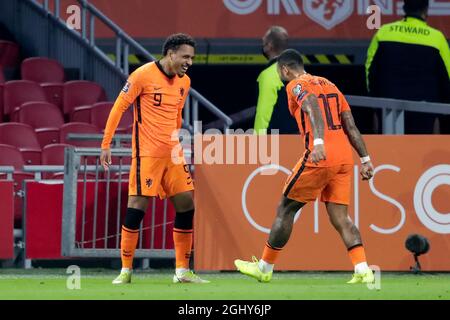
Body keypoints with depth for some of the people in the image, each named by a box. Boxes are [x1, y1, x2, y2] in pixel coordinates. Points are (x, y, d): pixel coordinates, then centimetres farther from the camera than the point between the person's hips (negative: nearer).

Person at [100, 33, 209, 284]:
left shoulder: (184, 82, 9)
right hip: (147, 153, -7)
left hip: (173, 154, 7)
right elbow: (119, 108, -7)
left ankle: (183, 270, 11)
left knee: (186, 204, 3)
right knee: (137, 205, -9)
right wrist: (106, 145, -8)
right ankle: (126, 270, 1)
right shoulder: (144, 75, -11)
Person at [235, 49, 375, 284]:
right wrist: (365, 159, 15)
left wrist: (318, 142, -35)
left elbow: (313, 108, -21)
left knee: (285, 209, 8)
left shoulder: (296, 86, 1)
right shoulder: (330, 86, 23)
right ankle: (363, 271, -14)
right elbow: (351, 127, 17)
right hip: (345, 157, 7)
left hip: (321, 155, -7)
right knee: (340, 217, 4)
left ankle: (264, 268, 17)